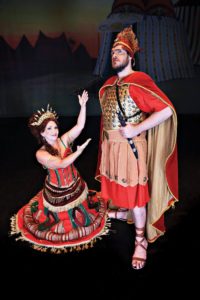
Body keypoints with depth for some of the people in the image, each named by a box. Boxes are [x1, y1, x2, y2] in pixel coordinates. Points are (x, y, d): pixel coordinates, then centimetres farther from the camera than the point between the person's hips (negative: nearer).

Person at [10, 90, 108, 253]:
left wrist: (83, 105, -32)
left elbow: (80, 126, -23)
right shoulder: (41, 153, -23)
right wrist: (80, 150, -34)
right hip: (57, 192, -4)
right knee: (63, 219, 18)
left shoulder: (64, 140, -12)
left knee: (81, 213, 27)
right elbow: (61, 163, -34)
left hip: (76, 186, 4)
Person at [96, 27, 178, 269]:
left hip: (130, 146, -7)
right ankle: (123, 211, 51)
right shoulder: (109, 83, 10)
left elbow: (167, 110, -21)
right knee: (118, 185, 24)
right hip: (110, 145, 7)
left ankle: (141, 240, 16)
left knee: (135, 192, 1)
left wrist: (136, 129, -23)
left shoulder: (139, 81, -14)